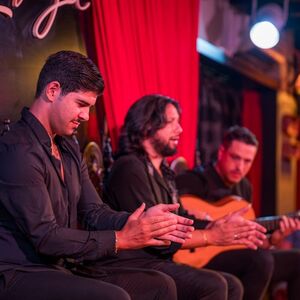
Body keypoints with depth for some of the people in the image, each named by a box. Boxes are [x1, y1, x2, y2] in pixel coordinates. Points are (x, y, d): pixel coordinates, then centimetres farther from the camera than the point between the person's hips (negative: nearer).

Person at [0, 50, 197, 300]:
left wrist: (144, 222, -8)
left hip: (64, 269, 9)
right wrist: (121, 239, -18)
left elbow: (93, 212, 10)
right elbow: (45, 237, -21)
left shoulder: (69, 148, 14)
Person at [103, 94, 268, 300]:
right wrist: (212, 236, -15)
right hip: (135, 266, -10)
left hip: (159, 260, 10)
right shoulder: (130, 168, -15)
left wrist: (222, 225, -2)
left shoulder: (163, 172, 18)